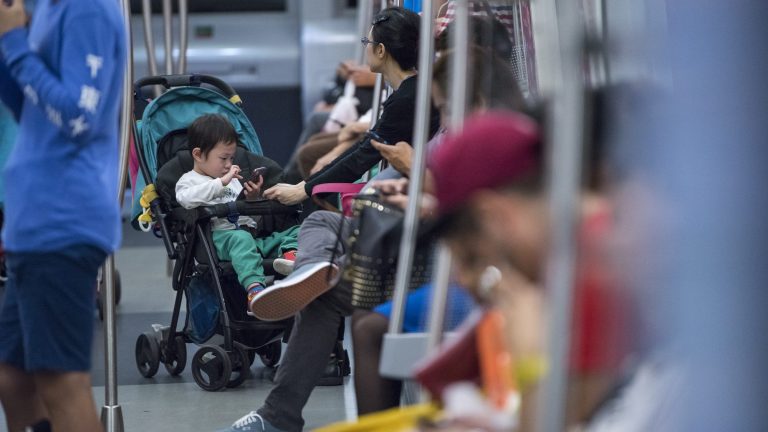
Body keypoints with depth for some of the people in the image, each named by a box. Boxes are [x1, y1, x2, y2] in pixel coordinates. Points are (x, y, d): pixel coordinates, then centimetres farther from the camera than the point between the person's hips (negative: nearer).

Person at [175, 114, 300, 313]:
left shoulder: (233, 181, 32)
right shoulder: (189, 180, 12)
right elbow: (186, 198, -14)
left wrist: (253, 198, 10)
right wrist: (221, 182, -15)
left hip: (252, 234, 7)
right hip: (220, 235, -7)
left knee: (296, 232, -9)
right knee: (241, 239, -41)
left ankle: (290, 254, -45)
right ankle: (254, 286, -64)